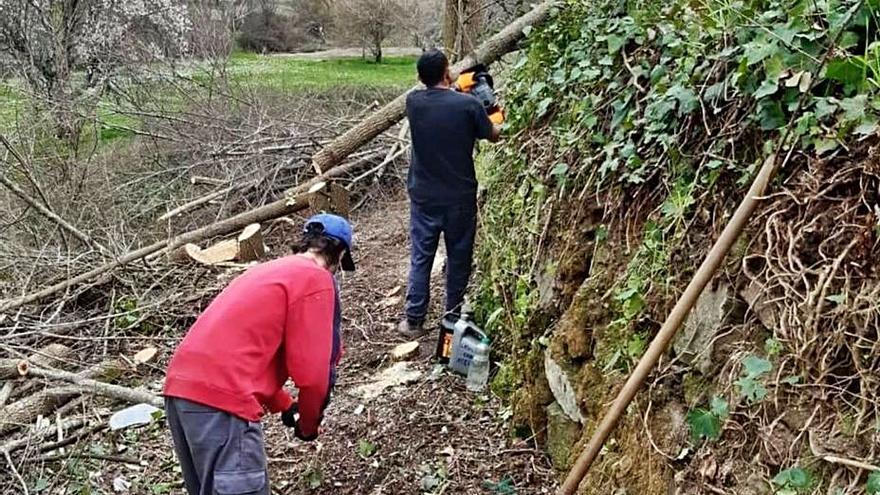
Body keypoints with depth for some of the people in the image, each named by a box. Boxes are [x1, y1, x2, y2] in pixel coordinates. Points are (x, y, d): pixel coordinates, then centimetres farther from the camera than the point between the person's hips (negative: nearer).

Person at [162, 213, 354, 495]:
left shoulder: (272, 270, 25)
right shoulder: (316, 278, -1)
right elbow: (312, 370, -6)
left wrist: (284, 406, 34)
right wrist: (308, 424, 12)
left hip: (180, 387, 10)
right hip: (222, 397, -9)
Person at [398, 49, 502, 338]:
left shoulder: (413, 102, -7)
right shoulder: (468, 104, -14)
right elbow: (493, 136, 3)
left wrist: (456, 91, 25)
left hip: (423, 196, 2)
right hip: (460, 197, -2)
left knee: (421, 257, 11)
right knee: (458, 258, 13)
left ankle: (413, 321, 16)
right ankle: (453, 318, 23)